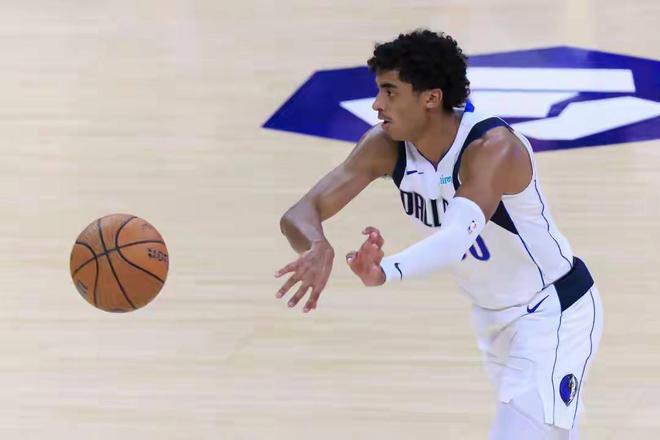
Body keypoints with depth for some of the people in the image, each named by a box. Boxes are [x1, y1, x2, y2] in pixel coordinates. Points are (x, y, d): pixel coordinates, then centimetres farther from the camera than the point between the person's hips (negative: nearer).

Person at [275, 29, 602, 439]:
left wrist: (386, 272, -66)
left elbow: (458, 237, -48)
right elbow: (300, 213, -20)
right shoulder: (386, 147, -13)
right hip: (493, 316, 7)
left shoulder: (494, 148, -31)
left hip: (556, 313, -7)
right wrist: (318, 247, -44)